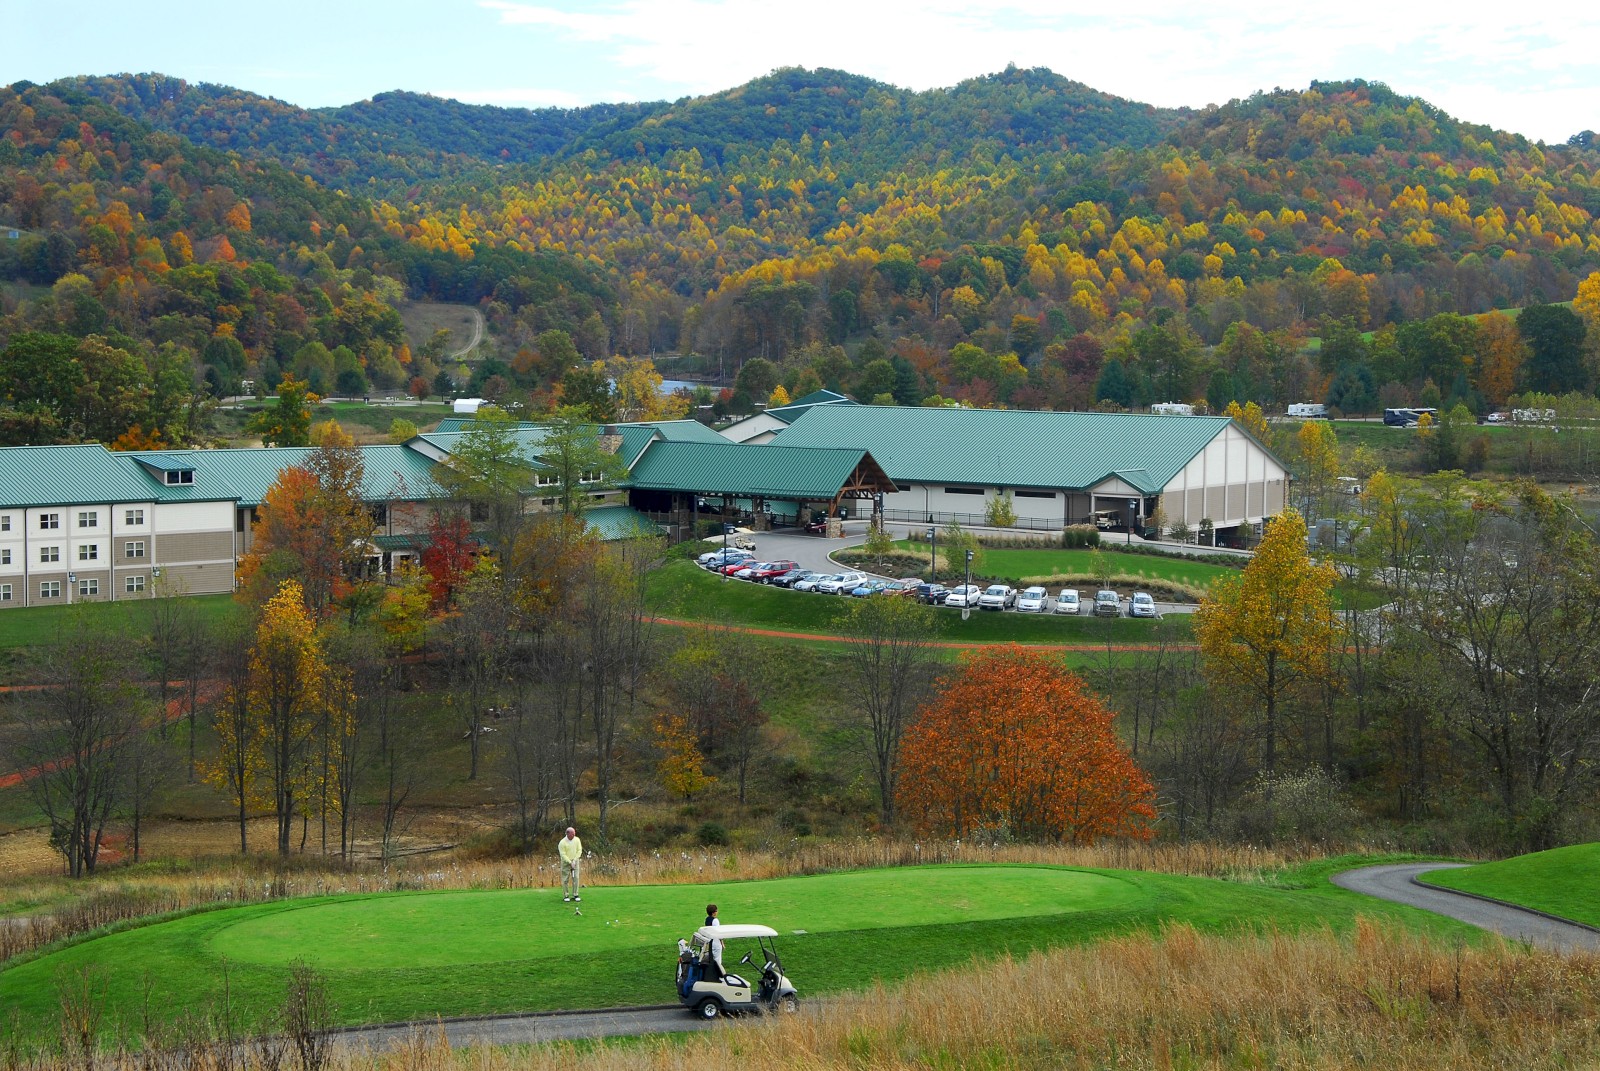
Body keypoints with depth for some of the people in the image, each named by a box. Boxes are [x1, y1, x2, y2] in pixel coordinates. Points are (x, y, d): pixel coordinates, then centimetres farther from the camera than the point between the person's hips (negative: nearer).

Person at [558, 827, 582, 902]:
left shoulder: (577, 840, -5)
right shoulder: (562, 843, -18)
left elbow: (579, 850, -2)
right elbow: (563, 855, -18)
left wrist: (574, 861, -10)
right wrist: (570, 863, -20)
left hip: (575, 861, 3)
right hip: (566, 862, -3)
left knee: (576, 878, -2)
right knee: (565, 879, -2)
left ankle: (575, 895, 3)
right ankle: (566, 896, 5)